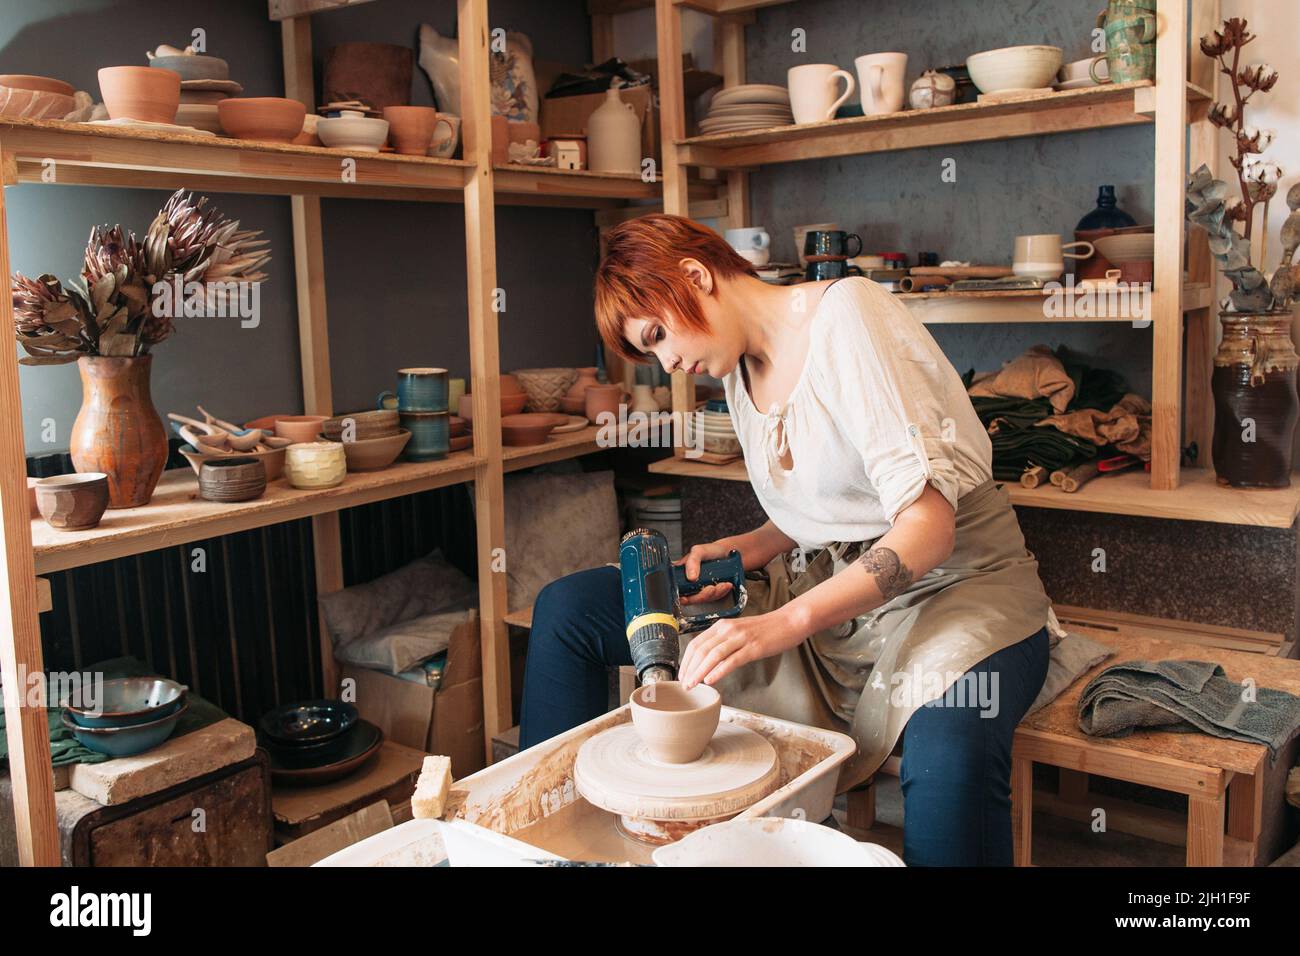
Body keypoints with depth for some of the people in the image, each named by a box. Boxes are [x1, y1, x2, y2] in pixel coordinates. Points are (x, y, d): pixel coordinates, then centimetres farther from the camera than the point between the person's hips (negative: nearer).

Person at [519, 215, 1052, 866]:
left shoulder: (847, 313, -16)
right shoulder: (738, 371, 8)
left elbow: (928, 526, -23)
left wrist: (783, 624, -32)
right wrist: (740, 552, -2)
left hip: (955, 586, -7)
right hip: (822, 588, 7)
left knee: (948, 756, -44)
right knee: (568, 606, 2)